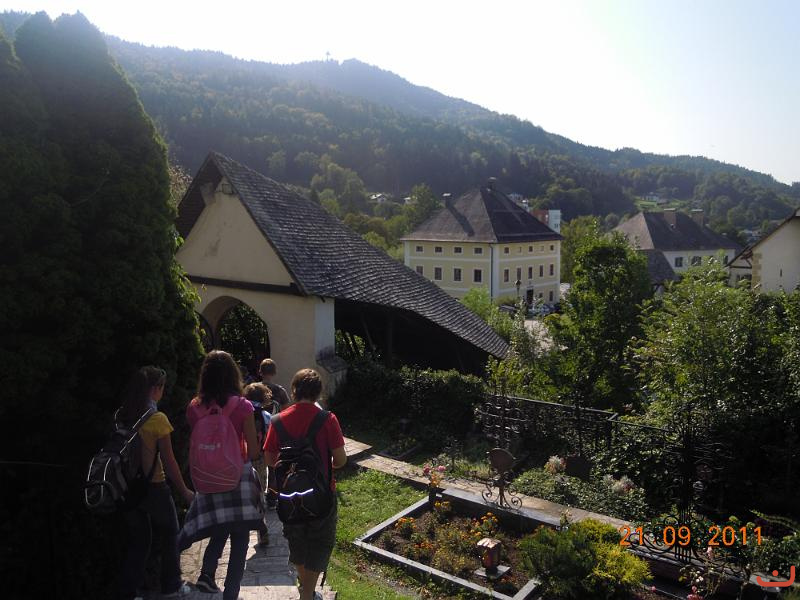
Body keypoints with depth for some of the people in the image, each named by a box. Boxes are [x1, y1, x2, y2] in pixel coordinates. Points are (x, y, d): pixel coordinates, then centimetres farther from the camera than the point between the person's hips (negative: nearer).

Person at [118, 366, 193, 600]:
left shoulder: (121, 417, -2)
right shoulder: (157, 419, -17)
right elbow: (169, 461, -13)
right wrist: (184, 491, -2)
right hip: (154, 487, -5)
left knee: (137, 541, 18)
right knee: (169, 536, 17)